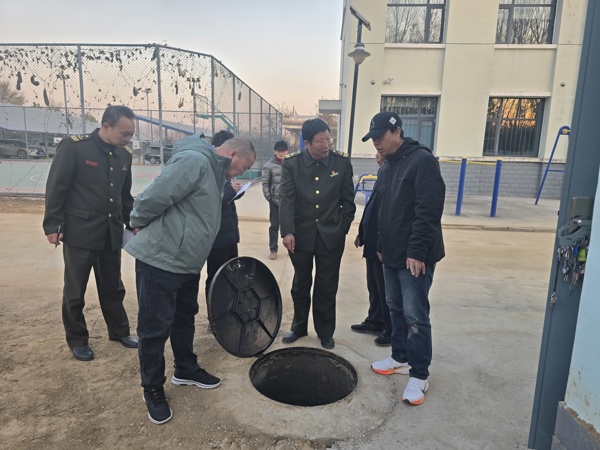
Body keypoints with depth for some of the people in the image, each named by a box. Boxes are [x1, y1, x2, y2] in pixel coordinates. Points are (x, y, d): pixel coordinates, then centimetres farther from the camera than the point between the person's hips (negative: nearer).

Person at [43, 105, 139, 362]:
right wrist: (53, 225, -10)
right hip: (79, 232, -5)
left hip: (111, 233, 5)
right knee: (75, 291, 10)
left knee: (113, 287, 16)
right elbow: (56, 188, -9)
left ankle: (119, 331, 32)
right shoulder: (73, 147, -11)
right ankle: (77, 340, 27)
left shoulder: (124, 155, 6)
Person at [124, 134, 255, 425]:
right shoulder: (194, 160, -21)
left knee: (185, 319, 21)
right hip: (159, 260, -9)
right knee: (155, 328, 5)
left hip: (187, 263, 9)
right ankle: (153, 389, 23)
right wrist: (139, 224, -9)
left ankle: (186, 370, 40)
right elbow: (154, 197, -24)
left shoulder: (215, 172, 11)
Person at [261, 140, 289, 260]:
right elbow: (265, 183, 0)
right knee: (274, 225, 8)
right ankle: (273, 249, 19)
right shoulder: (269, 165, -4)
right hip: (275, 200, -1)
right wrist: (269, 197, -5)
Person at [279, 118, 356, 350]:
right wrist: (287, 231, -21)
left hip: (331, 236, 0)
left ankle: (325, 331, 28)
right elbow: (286, 198, -11)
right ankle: (299, 326, 35)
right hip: (301, 234, 0)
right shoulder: (291, 163, -6)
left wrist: (342, 228, -1)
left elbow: (348, 200, 2)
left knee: (327, 287, 10)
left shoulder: (342, 162, -4)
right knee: (300, 284, 15)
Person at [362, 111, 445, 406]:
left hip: (415, 257, -8)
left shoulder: (422, 160, -14)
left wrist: (417, 252, -22)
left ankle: (419, 375, 13)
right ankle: (401, 358, 33)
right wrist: (381, 245, 16)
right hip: (391, 255, 8)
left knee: (415, 315, -1)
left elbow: (428, 212, -20)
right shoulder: (386, 167, 13)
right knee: (396, 309, 17)